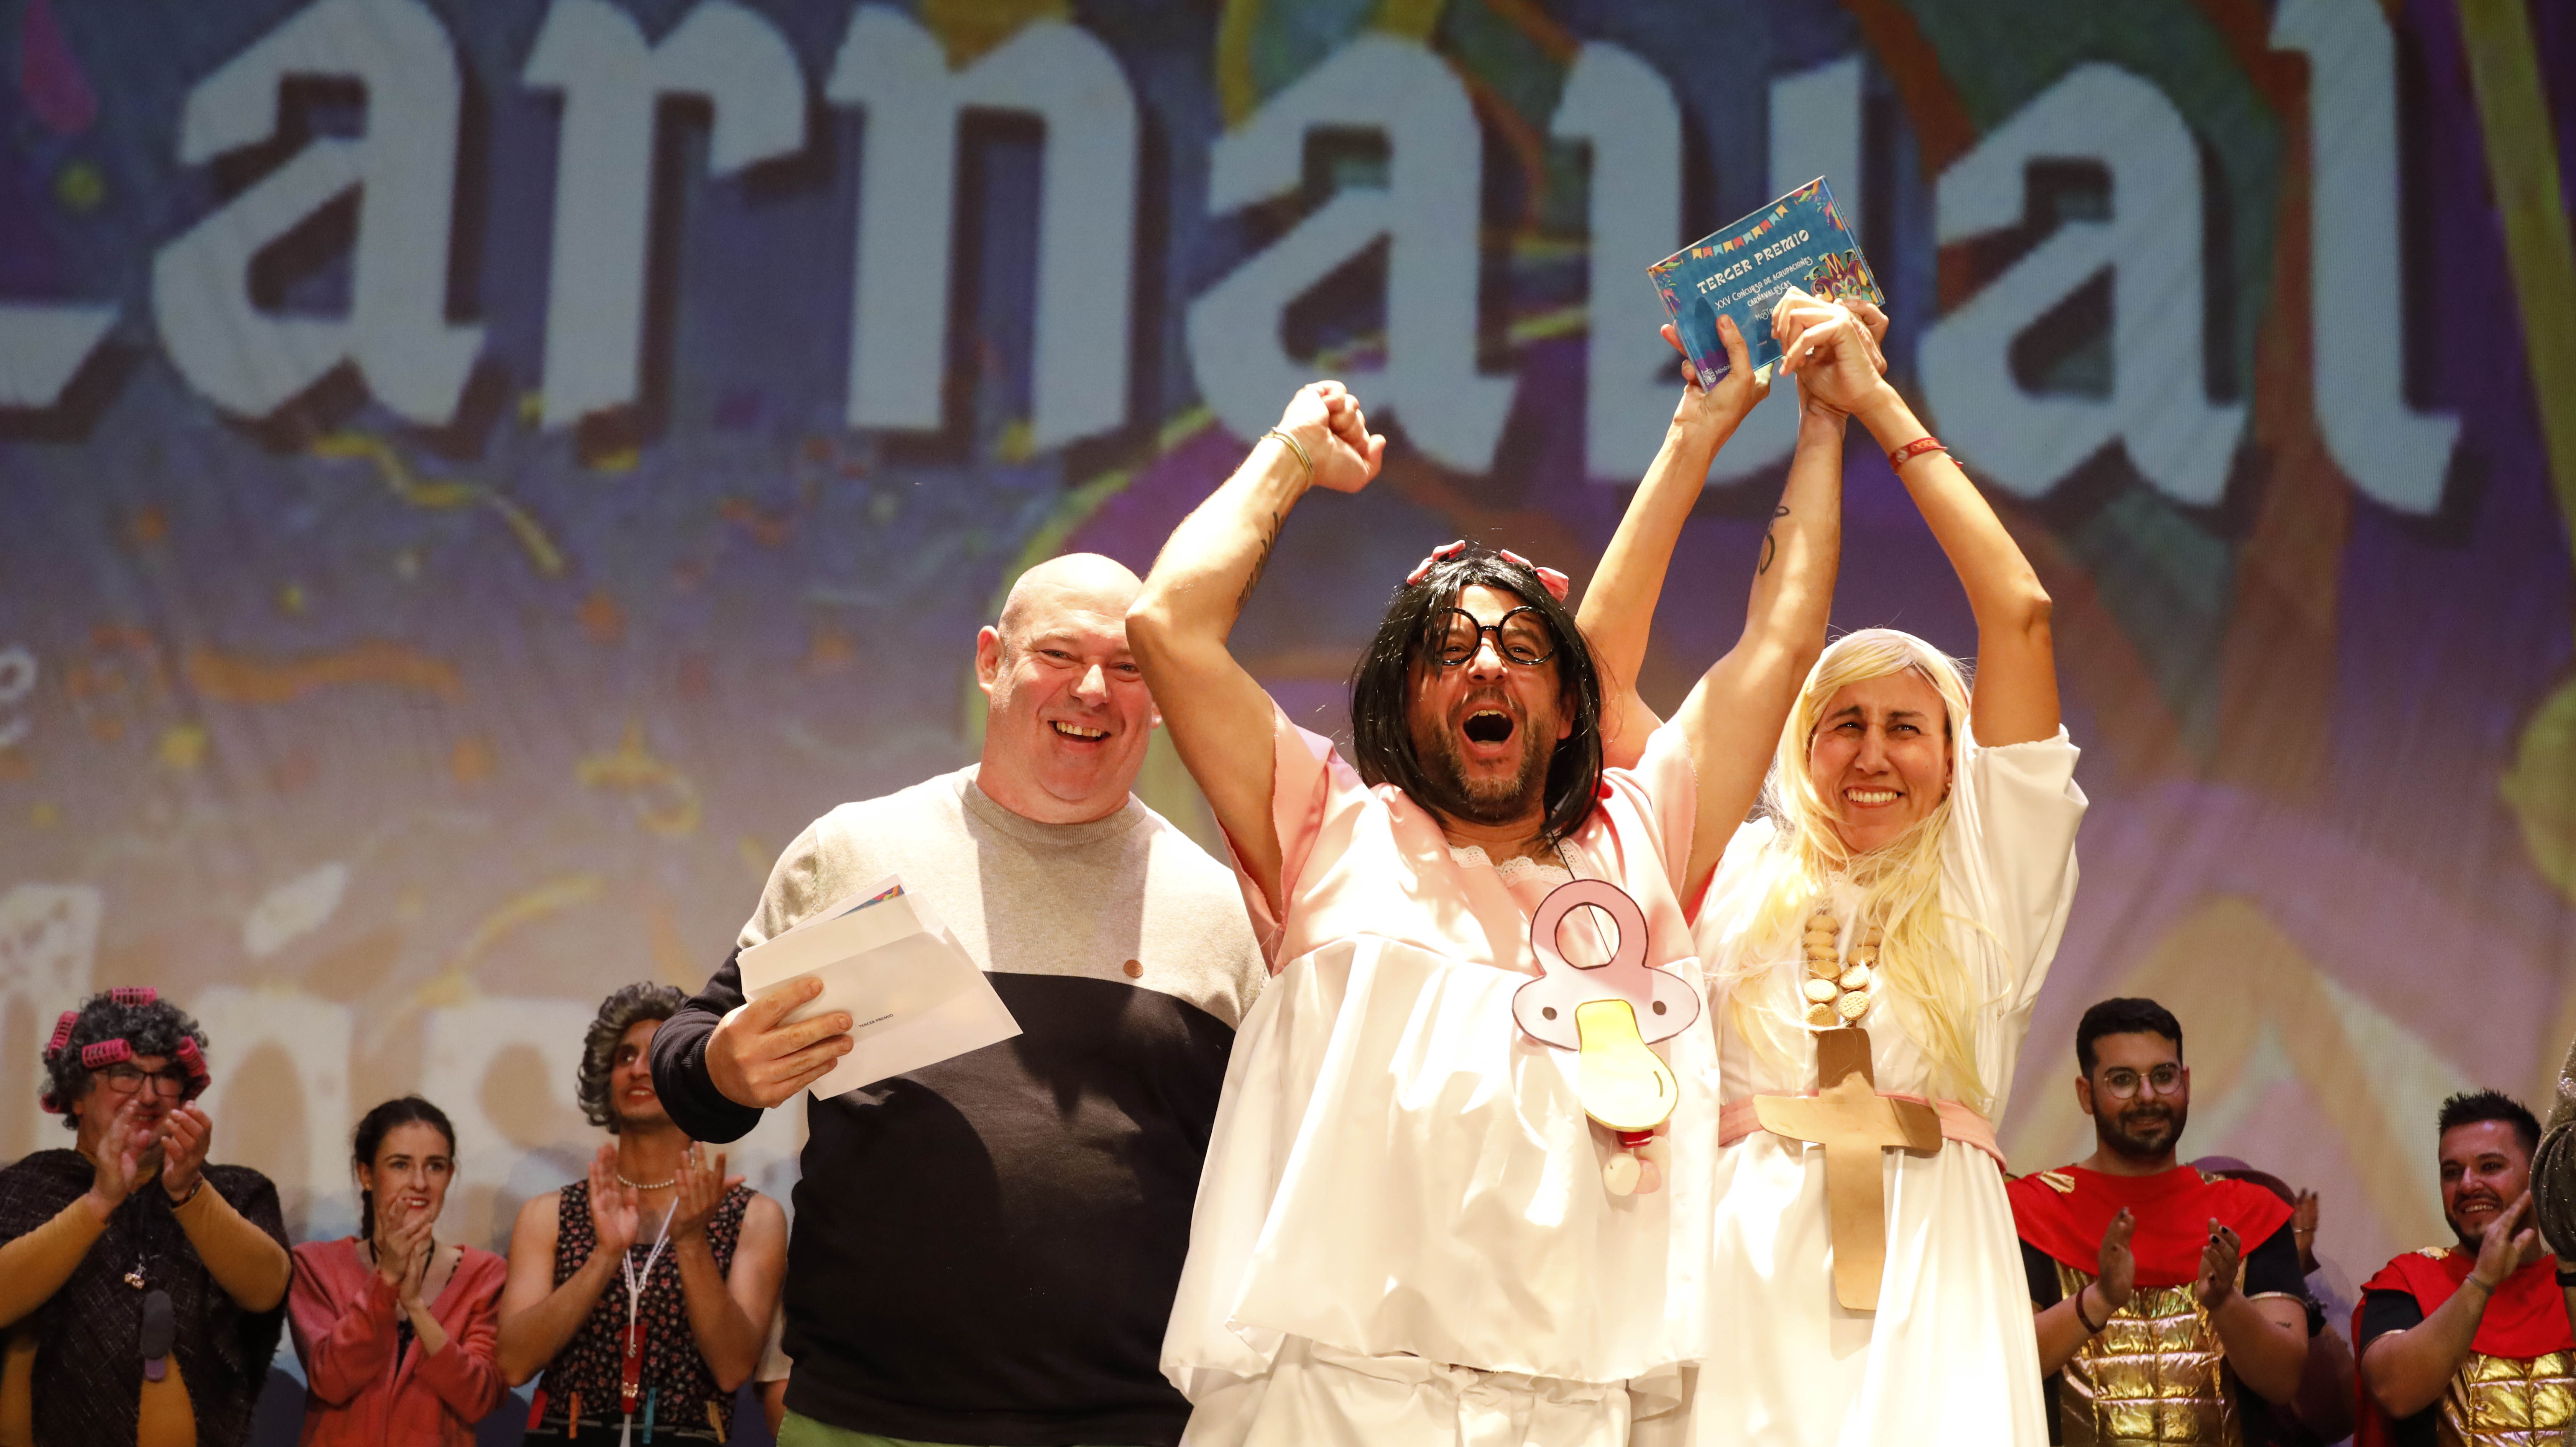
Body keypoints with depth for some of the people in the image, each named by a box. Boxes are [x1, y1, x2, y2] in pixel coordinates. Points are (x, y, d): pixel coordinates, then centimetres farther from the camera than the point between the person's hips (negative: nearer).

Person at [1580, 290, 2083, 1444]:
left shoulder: (1981, 876, 14)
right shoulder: (1737, 867, 17)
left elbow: (2020, 614, 6)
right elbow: (1603, 657, 13)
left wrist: (1880, 409, 9)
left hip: (1926, 1274, 0)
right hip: (1746, 1264, 1)